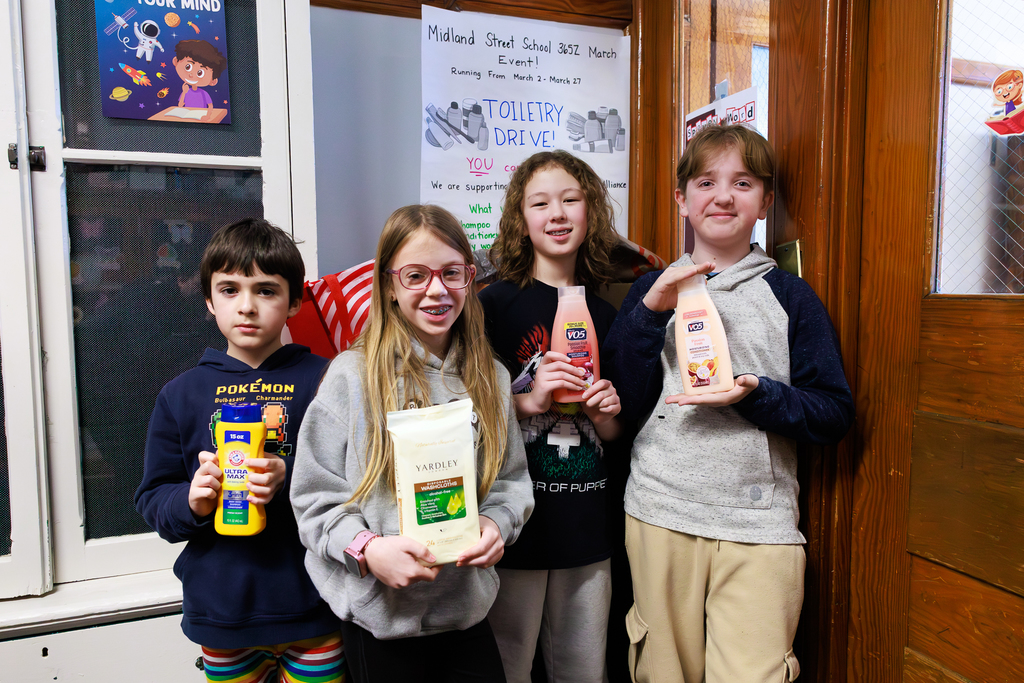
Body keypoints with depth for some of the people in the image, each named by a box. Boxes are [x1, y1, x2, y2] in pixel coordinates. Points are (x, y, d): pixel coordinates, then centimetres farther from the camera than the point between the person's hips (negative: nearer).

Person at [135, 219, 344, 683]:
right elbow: (152, 500, 6)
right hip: (220, 609, 3)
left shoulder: (322, 380, -6)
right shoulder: (181, 394, 4)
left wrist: (290, 480, -25)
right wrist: (189, 501, -14)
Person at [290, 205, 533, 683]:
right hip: (379, 614, -3)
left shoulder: (490, 378, 1)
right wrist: (367, 548, -22)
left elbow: (511, 477, 8)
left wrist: (497, 523, -10)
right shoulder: (353, 375, -10)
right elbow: (315, 496, -8)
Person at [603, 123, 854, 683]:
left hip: (758, 525, -1)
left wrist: (755, 395, -16)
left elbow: (835, 416, 0)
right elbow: (628, 400, -3)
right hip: (659, 511, 2)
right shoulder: (653, 288, 6)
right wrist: (651, 311, -13)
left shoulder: (789, 296, 2)